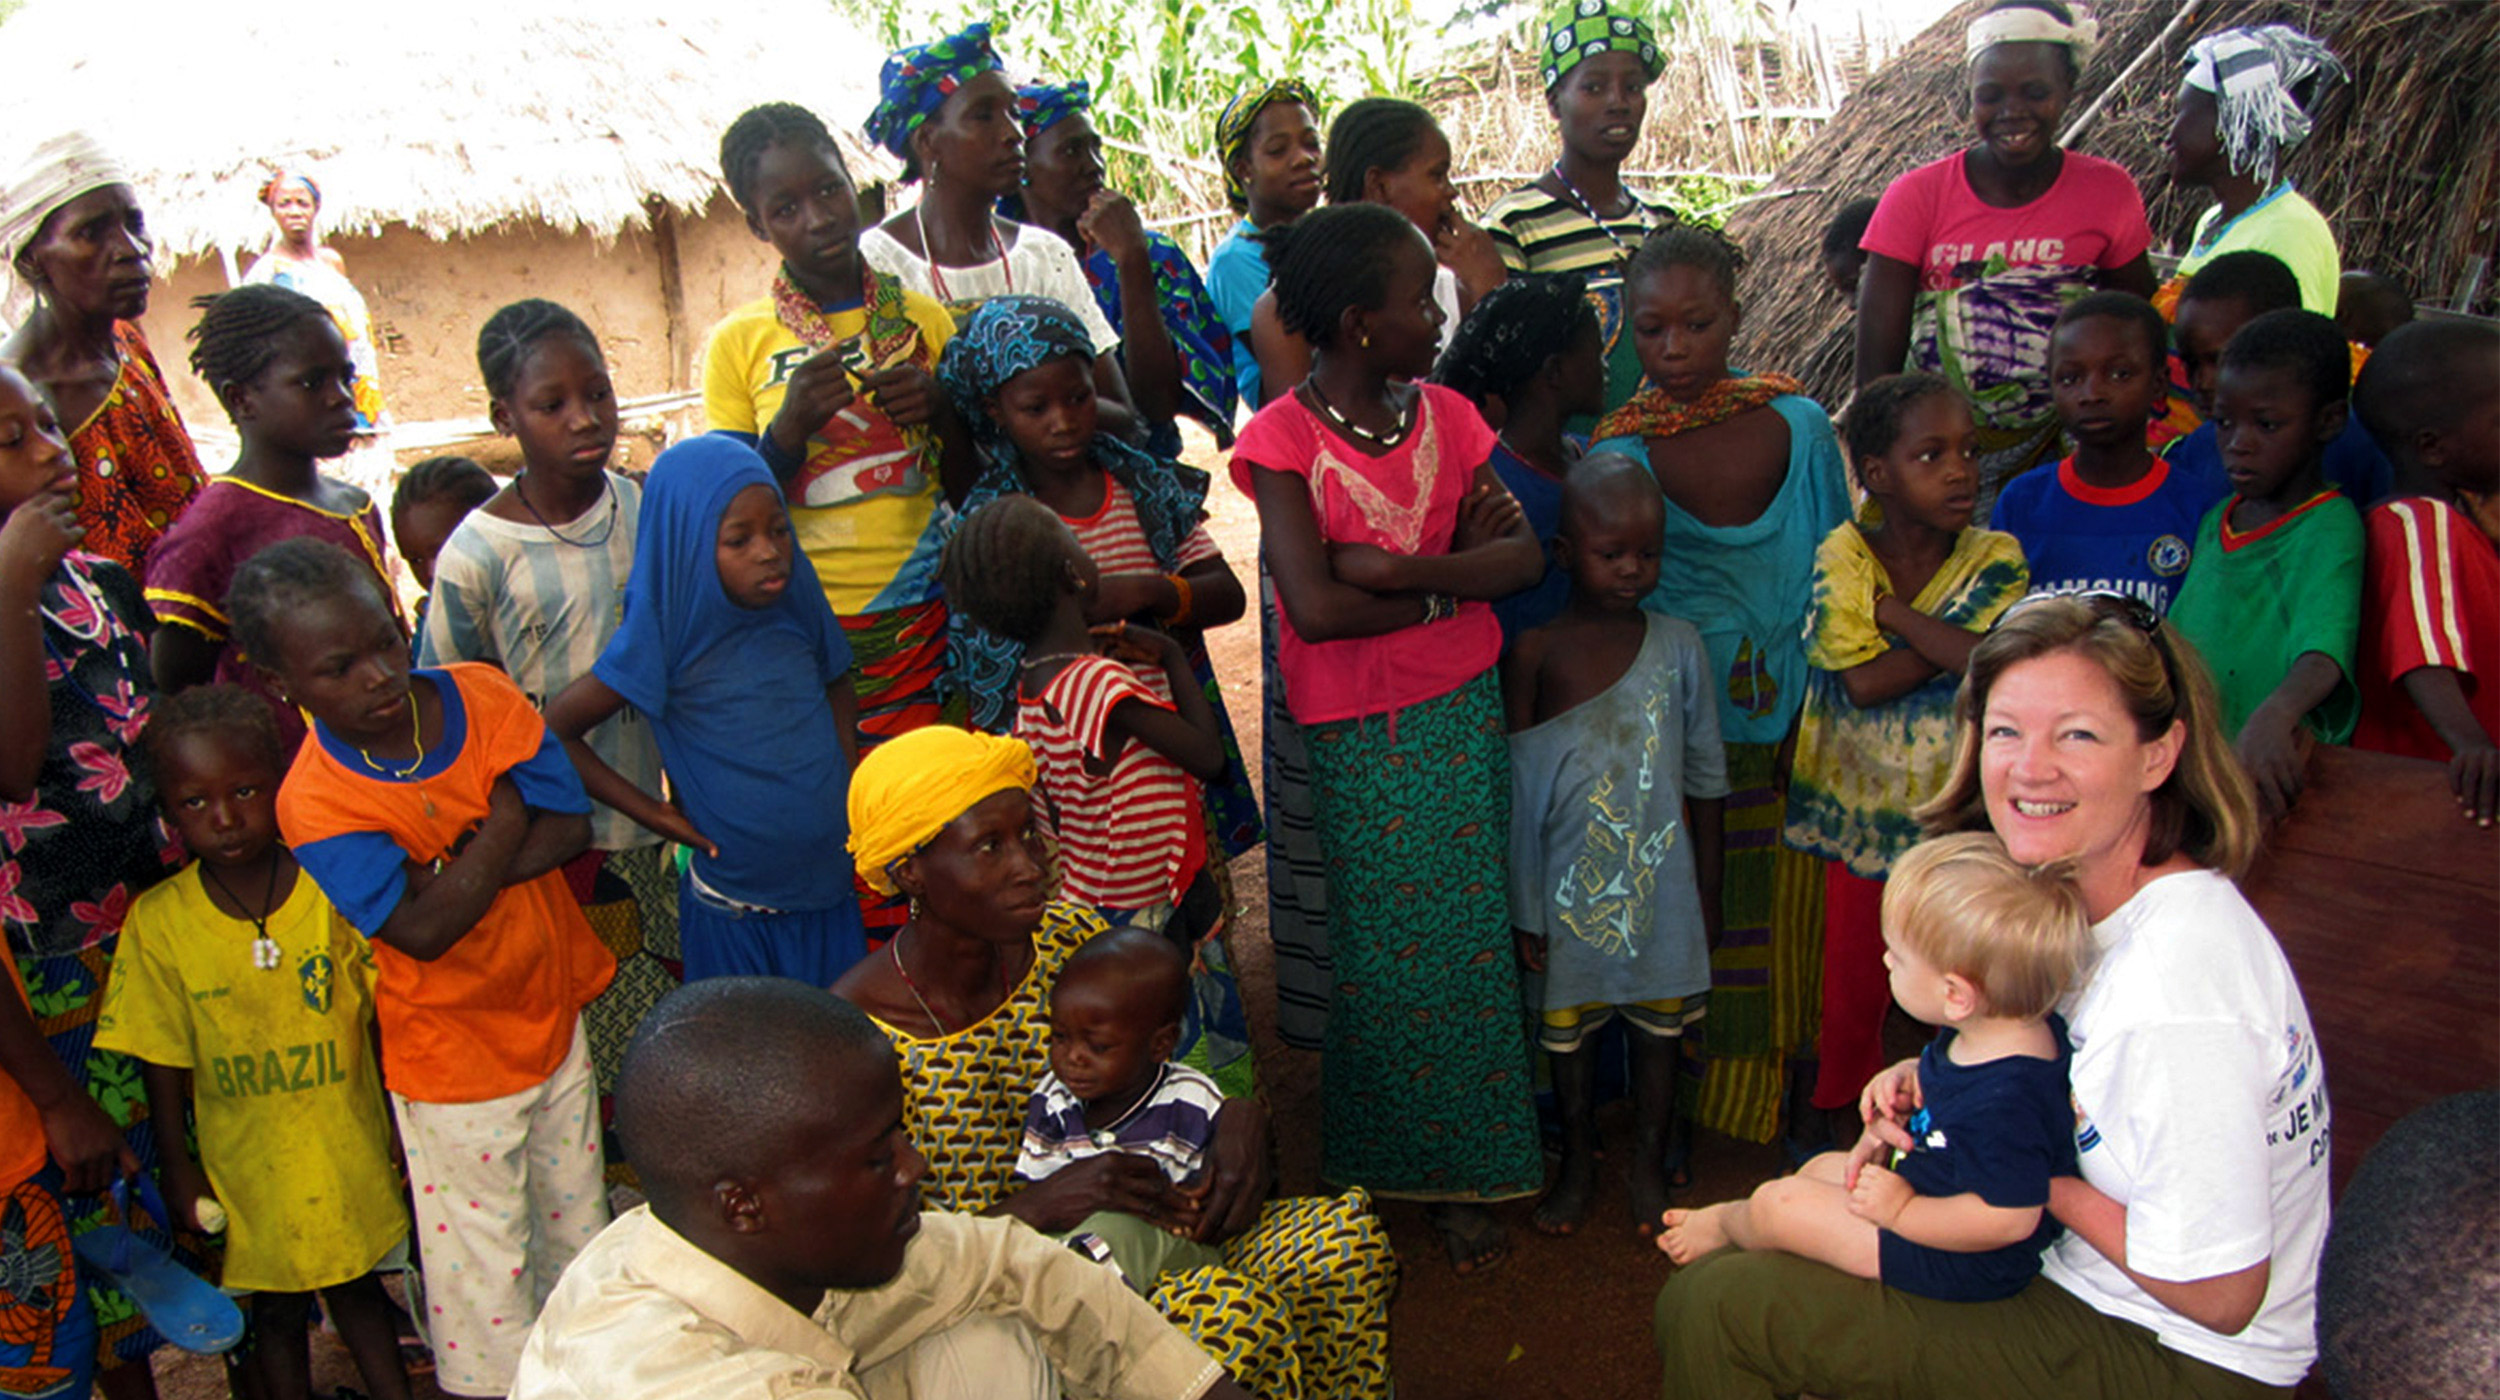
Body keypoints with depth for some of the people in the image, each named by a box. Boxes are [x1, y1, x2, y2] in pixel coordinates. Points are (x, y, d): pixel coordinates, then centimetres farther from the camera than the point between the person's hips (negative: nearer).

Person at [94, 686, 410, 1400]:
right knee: (274, 1309, 17)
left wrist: (407, 1129, 0)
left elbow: (387, 1016, -4)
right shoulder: (157, 921, -13)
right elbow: (163, 1060, -4)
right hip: (244, 1166, 0)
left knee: (354, 1285, 18)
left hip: (348, 1152, 0)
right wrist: (178, 1167, 0)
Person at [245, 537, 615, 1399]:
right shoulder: (314, 802, -23)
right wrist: (504, 823, -22)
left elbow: (573, 826, -13)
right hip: (451, 1067, -5)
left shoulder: (481, 696, -11)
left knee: (580, 1231, 24)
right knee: (484, 1275, 9)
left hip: (553, 1014, 5)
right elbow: (424, 929, -29)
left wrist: (463, 870, -24)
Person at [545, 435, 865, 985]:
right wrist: (652, 812, -9)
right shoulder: (667, 641, -16)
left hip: (831, 895, 4)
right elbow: (553, 732, -11)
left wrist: (849, 778, 6)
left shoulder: (797, 603, -4)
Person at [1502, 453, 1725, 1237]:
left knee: (1661, 1017, 15)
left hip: (1661, 879, 1)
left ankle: (1650, 1160, 37)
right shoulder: (1533, 655, -11)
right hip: (1570, 885, -1)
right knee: (1568, 1022, 15)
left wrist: (1707, 892, 6)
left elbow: (1705, 777, 3)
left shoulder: (1678, 647, -5)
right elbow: (1518, 792, -6)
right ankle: (1578, 1162, 37)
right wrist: (1523, 909, -4)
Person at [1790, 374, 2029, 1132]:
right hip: (1861, 809, 0)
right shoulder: (1842, 555, -7)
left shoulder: (1995, 559, -5)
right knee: (1850, 991, 14)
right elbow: (1864, 680, -18)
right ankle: (1839, 1120, 36)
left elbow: (1991, 662, -23)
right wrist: (1946, 641, -17)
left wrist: (1893, 608, -18)